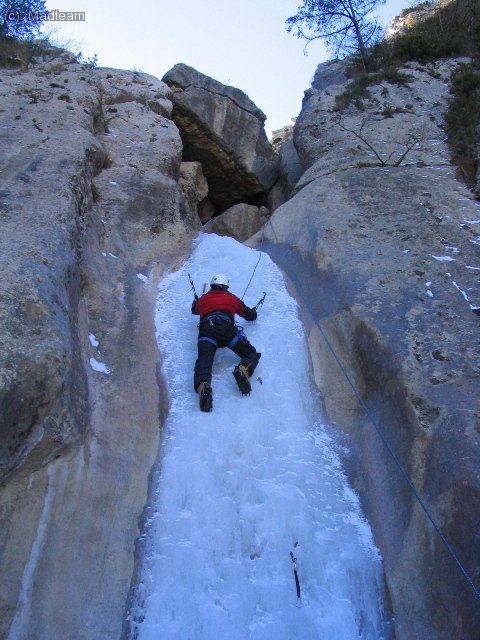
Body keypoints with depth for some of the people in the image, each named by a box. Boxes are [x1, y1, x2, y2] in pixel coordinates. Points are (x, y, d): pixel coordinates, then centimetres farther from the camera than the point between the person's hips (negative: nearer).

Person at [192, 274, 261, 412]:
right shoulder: (232, 298, 31)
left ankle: (203, 386, -52)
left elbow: (194, 310, 55)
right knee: (251, 353, 6)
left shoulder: (203, 299, 33)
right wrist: (253, 312, 64)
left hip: (207, 330, 1)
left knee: (204, 360, -18)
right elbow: (249, 315, 40)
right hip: (228, 329, 0)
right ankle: (243, 369, -30)